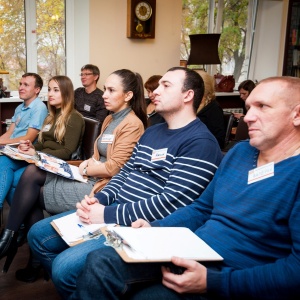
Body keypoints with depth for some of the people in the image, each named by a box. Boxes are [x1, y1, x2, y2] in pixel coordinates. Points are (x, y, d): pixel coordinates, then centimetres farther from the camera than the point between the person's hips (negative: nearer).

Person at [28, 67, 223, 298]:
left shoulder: (200, 143, -14)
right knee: (38, 235, 9)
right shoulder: (152, 131, 17)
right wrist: (99, 200, -2)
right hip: (113, 209, 9)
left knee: (65, 266, -23)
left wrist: (109, 215, -19)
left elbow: (172, 203, -22)